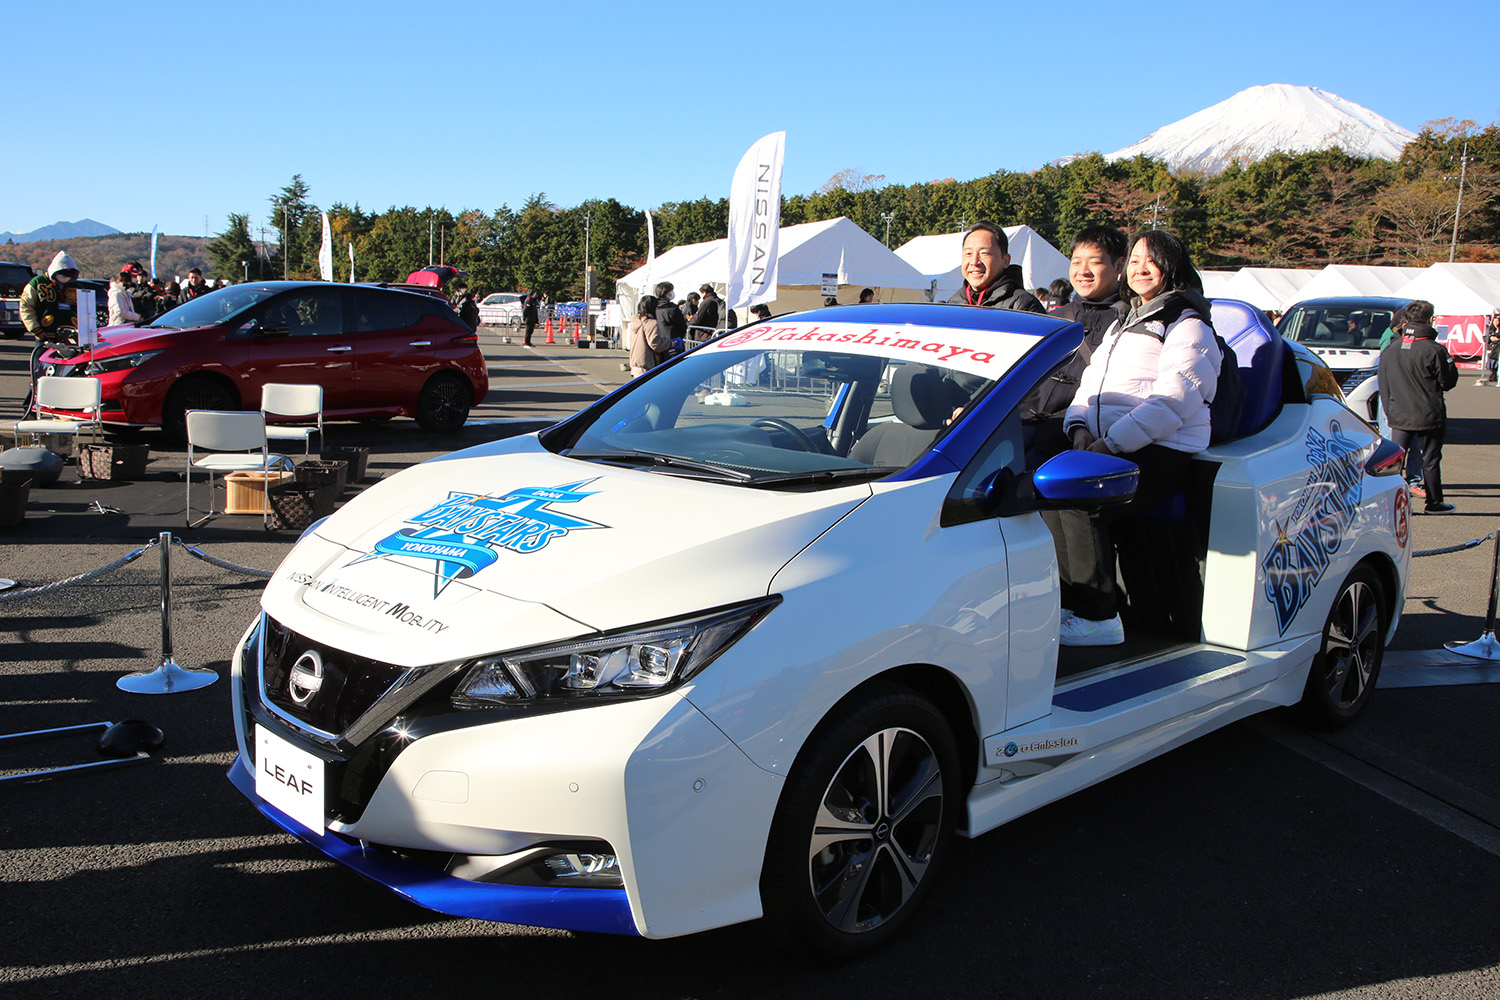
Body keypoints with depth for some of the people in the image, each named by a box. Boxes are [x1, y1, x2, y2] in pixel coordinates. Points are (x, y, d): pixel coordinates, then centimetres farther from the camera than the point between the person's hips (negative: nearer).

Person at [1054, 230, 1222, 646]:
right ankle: (1062, 600, -14)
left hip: (1161, 454, -8)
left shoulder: (1188, 327, 2)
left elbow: (1172, 402, -12)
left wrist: (1110, 443, -21)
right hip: (1108, 446, 8)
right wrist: (1080, 427, 2)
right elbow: (1091, 383, 25)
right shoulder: (1123, 325, 29)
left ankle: (1099, 616, -22)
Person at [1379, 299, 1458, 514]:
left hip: (1400, 415, 4)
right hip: (1429, 415, -4)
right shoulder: (1434, 350, -16)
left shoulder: (1391, 349, 0)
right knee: (1430, 460, 7)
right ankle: (1434, 502, 16)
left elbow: (1383, 383, 7)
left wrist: (1389, 411, 15)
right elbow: (1448, 381, -7)